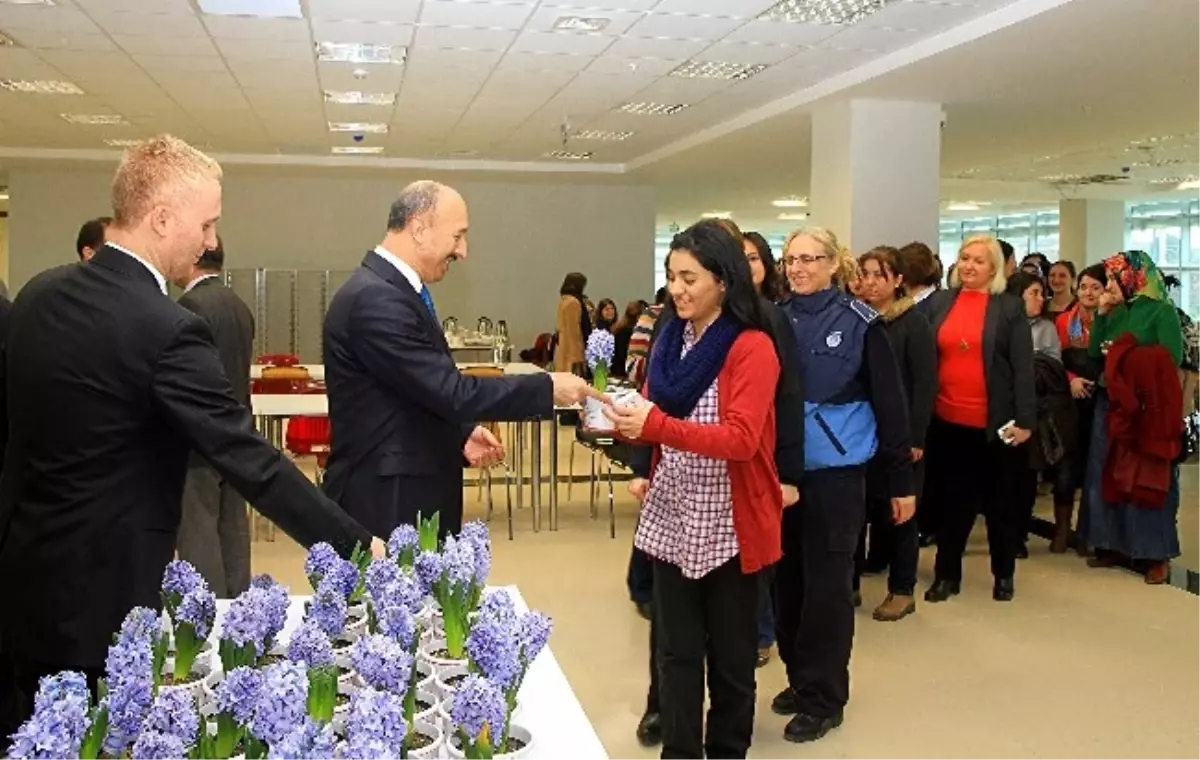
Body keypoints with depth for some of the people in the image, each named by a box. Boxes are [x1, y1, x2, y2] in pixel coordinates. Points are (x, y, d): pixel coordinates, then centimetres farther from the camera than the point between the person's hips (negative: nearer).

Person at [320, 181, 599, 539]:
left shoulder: (392, 291, 12)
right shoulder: (375, 299, -21)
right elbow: (450, 391, -24)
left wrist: (460, 434, 6)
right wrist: (547, 387, -16)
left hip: (408, 492, 10)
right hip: (386, 502, -10)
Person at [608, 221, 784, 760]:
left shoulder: (752, 348, -13)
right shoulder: (670, 338, 7)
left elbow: (740, 439, -23)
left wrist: (656, 425, -31)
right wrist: (627, 423, -9)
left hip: (729, 524, -5)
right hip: (672, 518, 6)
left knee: (730, 655, 10)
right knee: (676, 651, 11)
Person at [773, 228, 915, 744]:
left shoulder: (860, 322, -5)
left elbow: (890, 401, -3)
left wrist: (902, 480, -3)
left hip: (835, 472, -4)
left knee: (826, 584, 3)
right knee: (788, 579, 11)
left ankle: (824, 697, 15)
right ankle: (800, 679, 28)